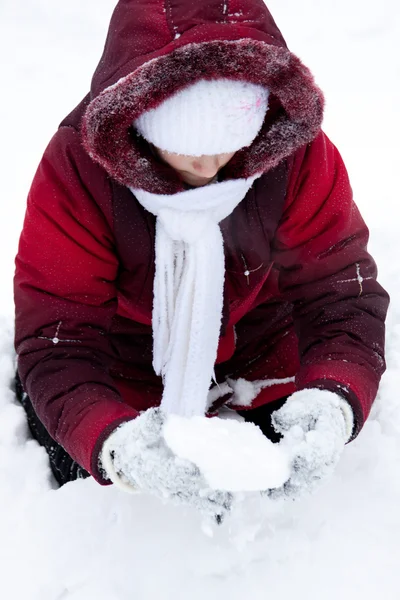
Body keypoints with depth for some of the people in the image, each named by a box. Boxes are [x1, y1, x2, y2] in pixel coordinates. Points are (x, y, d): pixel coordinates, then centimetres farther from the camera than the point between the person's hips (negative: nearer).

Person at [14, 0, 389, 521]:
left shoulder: (299, 152, -23)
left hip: (259, 365, 1)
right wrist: (113, 444, -50)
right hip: (125, 375, 0)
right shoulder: (77, 167, -27)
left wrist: (335, 401, -44)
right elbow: (57, 337, -28)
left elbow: (342, 293, -21)